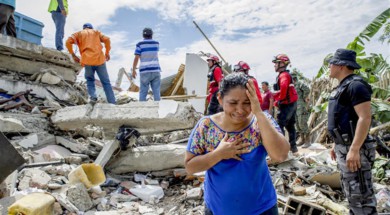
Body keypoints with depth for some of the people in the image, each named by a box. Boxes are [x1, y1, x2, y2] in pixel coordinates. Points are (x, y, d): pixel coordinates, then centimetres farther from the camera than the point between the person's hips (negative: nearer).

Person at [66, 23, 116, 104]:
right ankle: (112, 103, -2)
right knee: (106, 82, 5)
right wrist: (107, 53, 13)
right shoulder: (96, 32, 22)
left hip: (87, 61, 0)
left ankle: (93, 96, -6)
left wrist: (73, 55, 10)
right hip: (100, 59, 0)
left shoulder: (79, 33, 19)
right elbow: (106, 39, 6)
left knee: (90, 80, 19)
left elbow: (68, 42, 3)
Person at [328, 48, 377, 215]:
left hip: (353, 148, -10)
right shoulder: (343, 87, 15)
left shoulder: (355, 85, -15)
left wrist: (354, 150, -27)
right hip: (344, 147, 10)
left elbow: (365, 118, -23)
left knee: (360, 195, -3)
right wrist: (336, 145, 21)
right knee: (351, 192, 19)